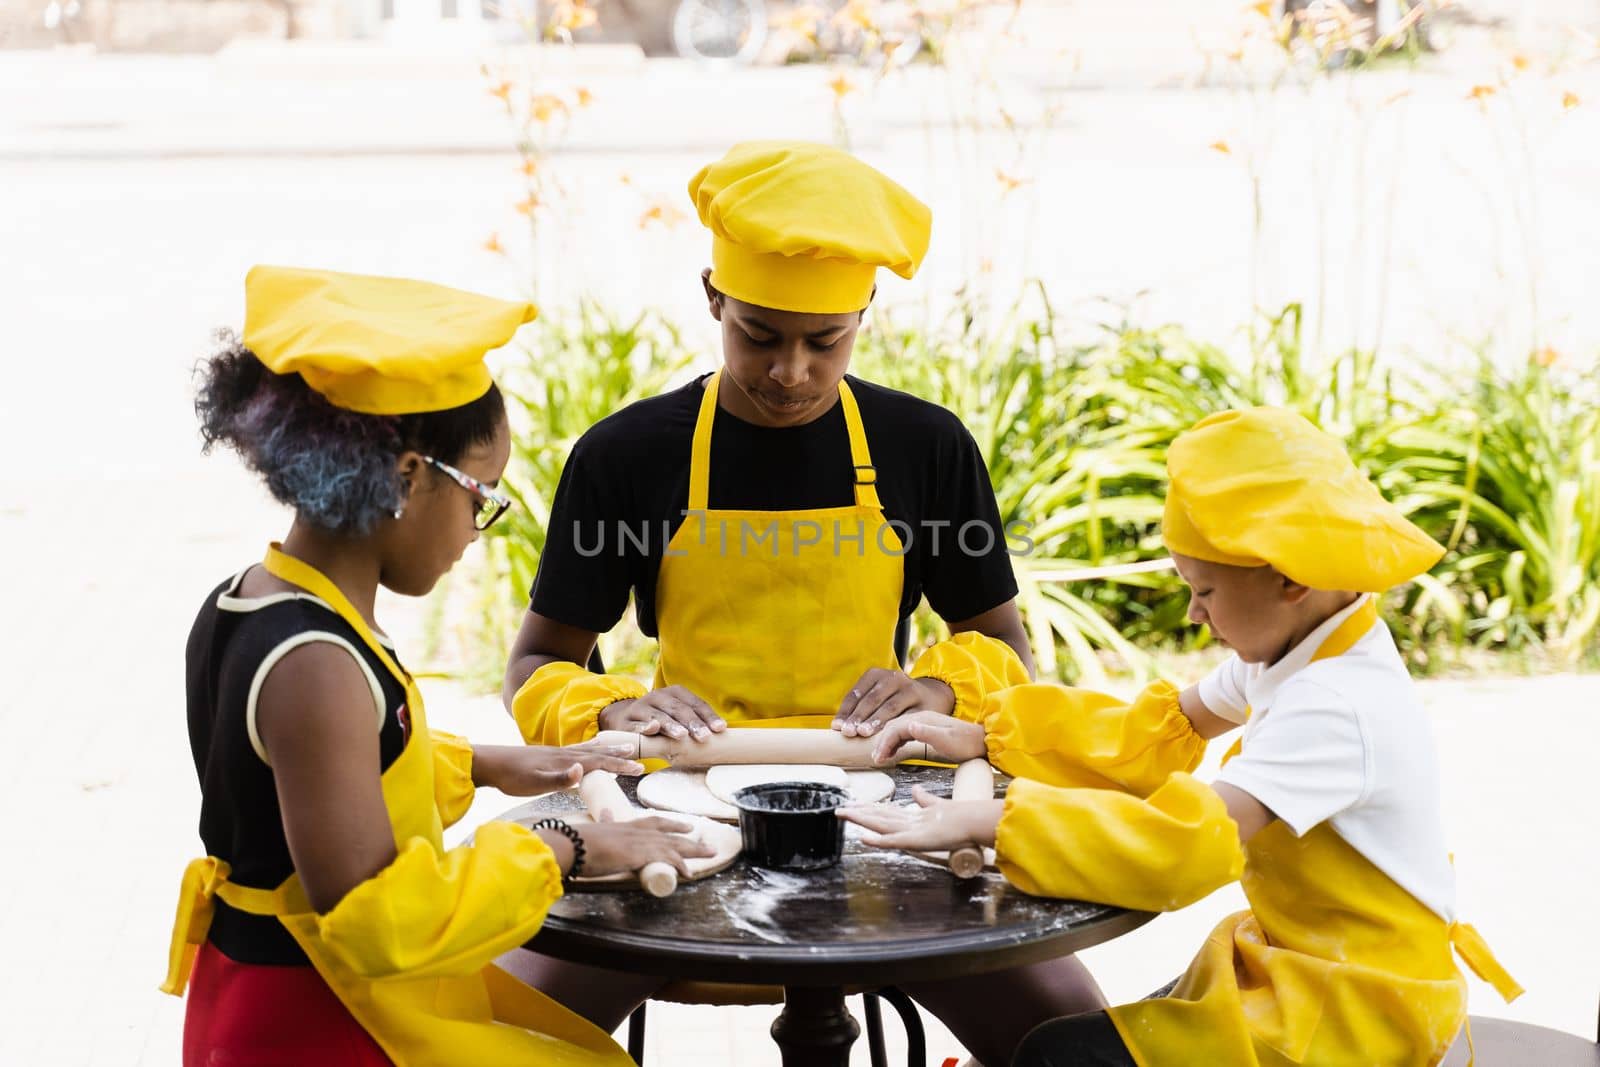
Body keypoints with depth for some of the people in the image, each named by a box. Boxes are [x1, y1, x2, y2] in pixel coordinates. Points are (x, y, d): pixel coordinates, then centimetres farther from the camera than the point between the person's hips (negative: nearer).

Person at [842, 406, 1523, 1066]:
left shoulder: (1338, 707, -26)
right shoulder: (1298, 654, 4)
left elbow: (1188, 845, -37)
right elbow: (1154, 737, 12)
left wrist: (985, 822, -37)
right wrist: (987, 735, 2)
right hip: (1301, 967, 9)